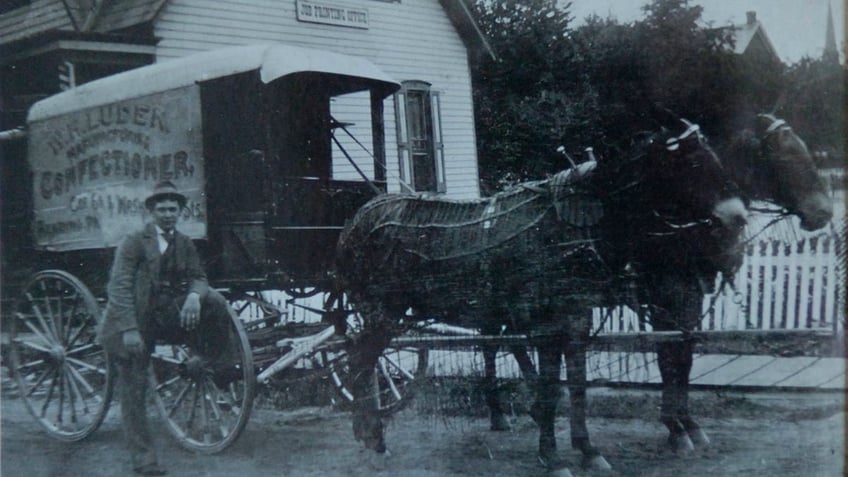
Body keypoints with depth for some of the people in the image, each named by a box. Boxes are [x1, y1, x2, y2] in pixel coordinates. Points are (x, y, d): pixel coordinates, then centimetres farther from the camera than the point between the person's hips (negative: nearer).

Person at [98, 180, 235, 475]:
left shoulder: (184, 245, 9)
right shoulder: (134, 243, -7)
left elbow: (198, 278, 3)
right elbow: (119, 287, -13)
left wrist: (194, 295, -23)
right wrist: (129, 329, -24)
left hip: (169, 315, 4)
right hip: (135, 323, -3)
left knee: (214, 302, -20)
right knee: (133, 390, -3)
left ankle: (216, 361, -2)